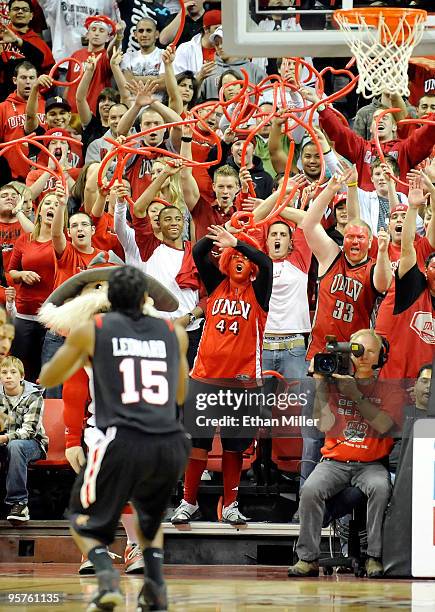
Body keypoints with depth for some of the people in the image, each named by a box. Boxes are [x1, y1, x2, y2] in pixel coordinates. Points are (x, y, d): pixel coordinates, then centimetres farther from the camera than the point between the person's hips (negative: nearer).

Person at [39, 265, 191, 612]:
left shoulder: (92, 330, 10)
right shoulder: (174, 333, 17)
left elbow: (47, 379, 23)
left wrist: (81, 360, 40)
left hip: (123, 442, -3)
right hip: (172, 445, 3)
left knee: (84, 521, 18)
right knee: (150, 515, 32)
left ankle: (107, 574, -11)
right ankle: (156, 584, 10)